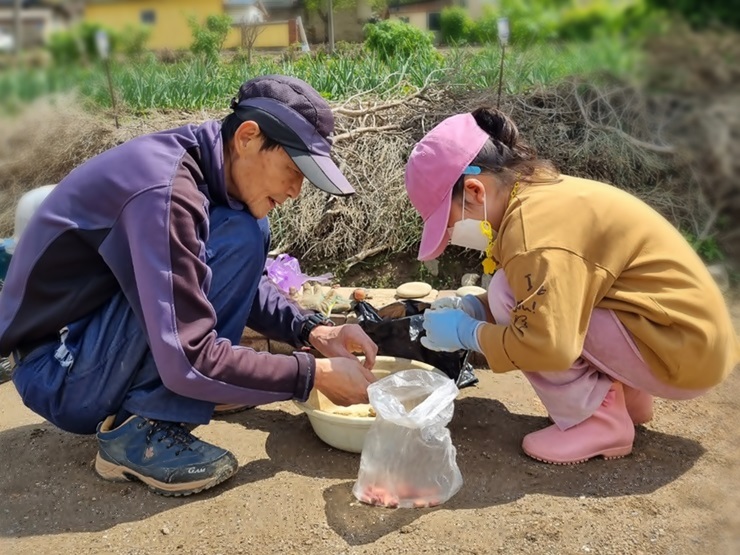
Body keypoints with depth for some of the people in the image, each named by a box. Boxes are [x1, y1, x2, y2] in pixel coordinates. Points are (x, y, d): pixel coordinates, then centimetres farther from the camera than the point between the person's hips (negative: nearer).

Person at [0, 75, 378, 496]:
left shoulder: (204, 162, -1)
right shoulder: (165, 191, -29)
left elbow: (247, 284, 10)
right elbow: (188, 363, -32)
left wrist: (314, 331, -5)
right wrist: (313, 374, -22)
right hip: (62, 375, -9)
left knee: (250, 231, 4)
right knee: (237, 240, -24)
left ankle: (201, 386, 6)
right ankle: (137, 430, -18)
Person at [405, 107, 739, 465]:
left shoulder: (532, 228, -24)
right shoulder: (537, 191, 5)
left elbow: (549, 345, -30)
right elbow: (541, 295, 18)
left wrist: (467, 333, -14)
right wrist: (476, 307, 4)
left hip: (682, 350, -10)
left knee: (506, 294, -18)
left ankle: (599, 419, -6)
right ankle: (626, 395, 15)